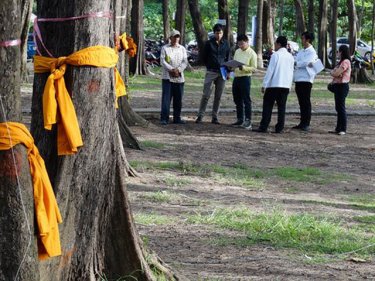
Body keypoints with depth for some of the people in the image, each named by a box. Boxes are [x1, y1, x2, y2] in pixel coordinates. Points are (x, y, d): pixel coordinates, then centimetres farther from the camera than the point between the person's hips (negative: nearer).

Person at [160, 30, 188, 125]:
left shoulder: (182, 49, 13)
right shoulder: (165, 48, 2)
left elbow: (185, 62, 5)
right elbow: (162, 61, -6)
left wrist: (178, 70, -12)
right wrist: (171, 70, -16)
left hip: (179, 77, 4)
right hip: (167, 77, -4)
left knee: (178, 99, 7)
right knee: (166, 98, -8)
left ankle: (177, 118, 16)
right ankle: (164, 119, -8)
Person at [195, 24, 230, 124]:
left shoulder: (226, 44, 8)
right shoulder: (209, 43, 0)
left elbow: (228, 58, 12)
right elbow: (204, 57, 7)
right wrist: (209, 67, 3)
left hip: (222, 73, 2)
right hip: (211, 72, -2)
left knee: (218, 96, 4)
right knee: (206, 95, -6)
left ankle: (215, 117, 10)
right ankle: (200, 116, -1)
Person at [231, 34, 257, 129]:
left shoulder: (252, 53, -6)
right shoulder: (237, 51, 13)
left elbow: (254, 68, -9)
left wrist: (244, 68, -24)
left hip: (245, 78, -7)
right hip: (236, 77, 7)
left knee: (246, 100, -7)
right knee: (237, 100, 12)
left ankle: (248, 120, -7)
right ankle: (240, 119, 21)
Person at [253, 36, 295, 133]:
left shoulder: (276, 55, -9)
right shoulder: (290, 57, 9)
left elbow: (270, 70, -11)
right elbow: (291, 72, 13)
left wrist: (264, 85, -7)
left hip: (274, 85, -5)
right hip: (286, 85, 5)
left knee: (268, 106, 0)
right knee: (281, 107, 6)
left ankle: (263, 127, -4)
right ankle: (279, 128, 3)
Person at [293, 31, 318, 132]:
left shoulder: (312, 52, -5)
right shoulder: (301, 52, 20)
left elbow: (306, 63, -17)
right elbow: (295, 61, 15)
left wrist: (295, 63, -10)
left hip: (306, 80, -8)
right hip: (298, 79, 8)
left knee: (306, 102, -6)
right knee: (301, 102, 10)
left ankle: (306, 124, -5)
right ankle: (302, 123, 14)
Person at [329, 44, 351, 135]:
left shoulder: (346, 62, -15)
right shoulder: (341, 62, 19)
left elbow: (336, 73, -20)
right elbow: (334, 73, 17)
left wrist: (332, 72, 2)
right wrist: (334, 72, -6)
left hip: (342, 86, -11)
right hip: (338, 86, 11)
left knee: (341, 107, -9)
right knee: (338, 108, 12)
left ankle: (343, 129, -8)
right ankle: (338, 128, 17)